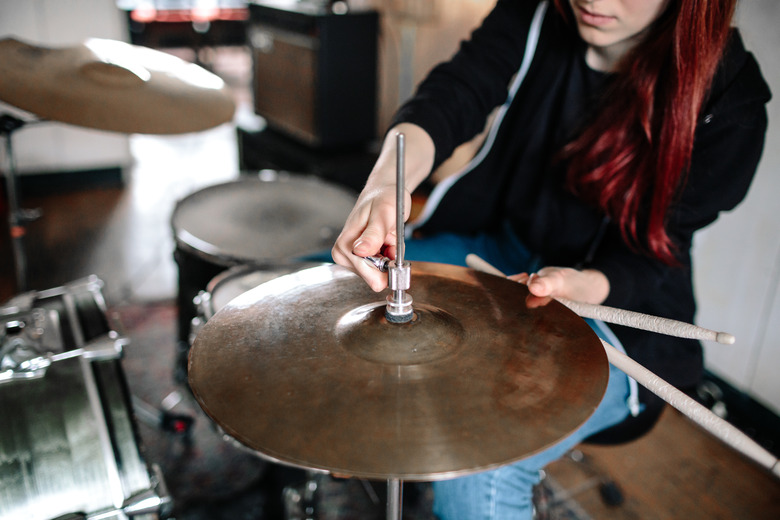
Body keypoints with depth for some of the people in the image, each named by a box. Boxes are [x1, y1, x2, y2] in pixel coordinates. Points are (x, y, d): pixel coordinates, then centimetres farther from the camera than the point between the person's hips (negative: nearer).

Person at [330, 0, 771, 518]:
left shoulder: (727, 100, -16)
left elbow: (650, 259, -13)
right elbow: (453, 93, -23)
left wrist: (575, 286, -36)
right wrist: (387, 181, -45)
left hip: (615, 313, -4)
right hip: (494, 250, 5)